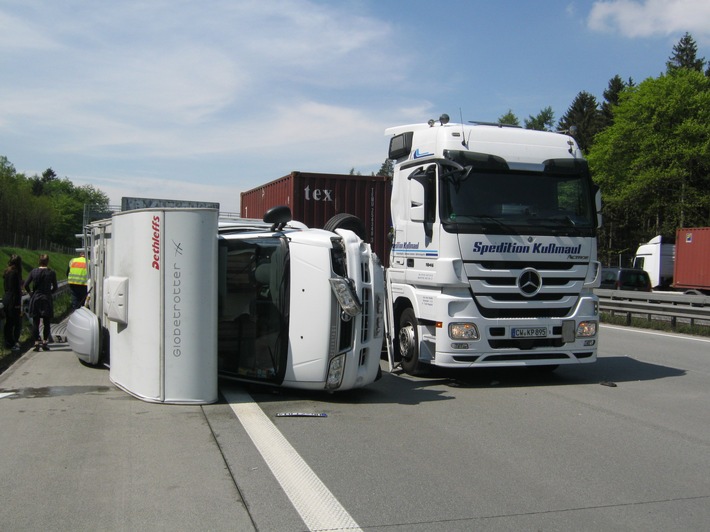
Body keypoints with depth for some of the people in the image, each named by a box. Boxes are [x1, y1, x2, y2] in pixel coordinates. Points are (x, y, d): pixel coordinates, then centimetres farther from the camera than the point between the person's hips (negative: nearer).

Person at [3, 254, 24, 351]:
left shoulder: (6, 272, 10)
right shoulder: (15, 273, -17)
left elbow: (5, 287, 15)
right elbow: (17, 290, -18)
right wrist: (19, 305, -17)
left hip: (6, 300, 9)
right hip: (14, 301, -9)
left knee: (8, 323, 14)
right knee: (18, 323, -1)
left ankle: (8, 342, 19)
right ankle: (14, 342, -3)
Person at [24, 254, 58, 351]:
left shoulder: (34, 272, 0)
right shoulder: (51, 272, -6)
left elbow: (26, 285, -1)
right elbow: (55, 288, -2)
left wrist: (30, 293, 14)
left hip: (35, 299, 2)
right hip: (46, 299, -2)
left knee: (35, 322, 7)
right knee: (46, 322, 7)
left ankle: (36, 343, 6)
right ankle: (44, 342, 6)